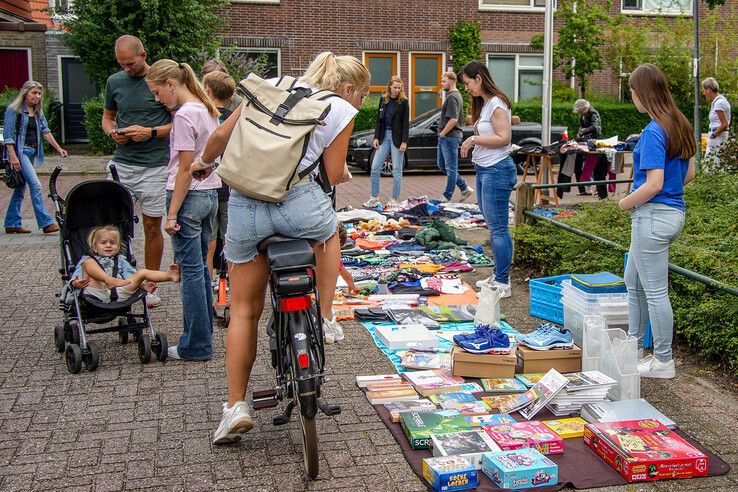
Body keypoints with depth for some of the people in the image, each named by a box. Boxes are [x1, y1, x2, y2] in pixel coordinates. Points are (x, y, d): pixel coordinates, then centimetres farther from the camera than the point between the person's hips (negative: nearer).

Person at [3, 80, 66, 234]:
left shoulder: (38, 112, 15)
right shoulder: (14, 110, -6)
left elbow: (45, 131, 10)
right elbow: (8, 135, -10)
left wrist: (58, 148, -2)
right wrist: (13, 156, -18)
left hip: (32, 152, 8)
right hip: (19, 151, -8)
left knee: (21, 188, 11)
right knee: (35, 185, -17)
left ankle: (12, 224, 17)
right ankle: (46, 223, -20)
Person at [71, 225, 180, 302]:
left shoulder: (120, 261, 33)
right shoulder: (87, 261, 28)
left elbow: (131, 276, 19)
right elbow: (76, 275, 14)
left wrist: (143, 284, -2)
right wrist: (75, 283, -12)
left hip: (120, 294, 2)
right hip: (98, 292, -2)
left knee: (142, 272, -11)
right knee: (88, 262, -20)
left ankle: (171, 276, -34)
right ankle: (110, 281, -45)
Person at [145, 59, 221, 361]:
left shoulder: (185, 115, -15)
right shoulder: (208, 111, 12)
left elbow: (185, 169, -17)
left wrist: (172, 213, -15)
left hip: (189, 196, -9)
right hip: (210, 193, 9)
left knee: (191, 270, -3)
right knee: (201, 266, 15)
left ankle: (196, 345, 4)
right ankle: (203, 334, 23)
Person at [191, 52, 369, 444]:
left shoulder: (272, 85, 17)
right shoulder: (341, 110, 7)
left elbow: (222, 135, 15)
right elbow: (333, 175, 6)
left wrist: (203, 162, 34)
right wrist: (342, 169, 29)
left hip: (244, 205, 3)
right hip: (299, 203, -3)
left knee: (245, 311, 14)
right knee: (329, 233, 36)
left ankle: (236, 406, 15)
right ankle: (325, 319, 31)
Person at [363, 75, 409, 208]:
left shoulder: (403, 101, -2)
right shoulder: (383, 100, 9)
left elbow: (406, 123, -6)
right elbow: (379, 120, 11)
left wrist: (404, 142, -12)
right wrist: (376, 137, 2)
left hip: (397, 138, -4)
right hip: (384, 136, 4)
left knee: (397, 170, 0)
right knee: (375, 168, 0)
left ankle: (395, 199, 8)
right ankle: (374, 198, 8)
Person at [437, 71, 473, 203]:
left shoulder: (452, 97, -15)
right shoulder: (457, 95, 17)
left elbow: (453, 119, -25)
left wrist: (442, 133, -15)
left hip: (450, 137, -11)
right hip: (444, 138, 11)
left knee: (451, 168, -1)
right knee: (442, 165, 15)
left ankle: (447, 197, 7)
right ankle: (465, 188, 19)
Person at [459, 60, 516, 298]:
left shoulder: (496, 104, -14)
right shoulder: (483, 104, 16)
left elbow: (504, 138, -20)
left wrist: (473, 139, -15)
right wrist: (473, 141, 6)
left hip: (497, 170, -10)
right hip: (484, 170, 10)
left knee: (498, 228, -7)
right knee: (493, 226, 13)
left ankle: (503, 284, -3)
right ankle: (498, 276, 21)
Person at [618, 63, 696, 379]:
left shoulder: (654, 132, -20)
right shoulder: (680, 125, 8)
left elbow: (654, 184, -24)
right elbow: (689, 174, 15)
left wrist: (627, 202, -9)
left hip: (653, 216, -10)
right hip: (674, 212, 10)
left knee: (655, 292, 2)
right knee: (633, 282, 22)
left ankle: (663, 362, 14)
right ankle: (634, 344, 34)